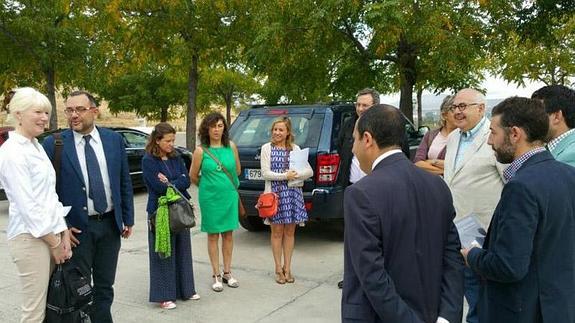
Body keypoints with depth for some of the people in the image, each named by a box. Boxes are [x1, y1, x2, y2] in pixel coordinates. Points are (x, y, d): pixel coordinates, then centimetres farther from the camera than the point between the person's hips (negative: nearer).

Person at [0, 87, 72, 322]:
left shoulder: (36, 146, 12)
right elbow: (27, 205, -16)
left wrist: (63, 233, 7)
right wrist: (54, 242, -10)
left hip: (50, 234, 8)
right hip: (29, 237, -8)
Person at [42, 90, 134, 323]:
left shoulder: (114, 139, 1)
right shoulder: (53, 144, -7)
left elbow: (125, 183, 7)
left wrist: (128, 219, 7)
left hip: (110, 225, 3)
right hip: (77, 228, -2)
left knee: (105, 287, 15)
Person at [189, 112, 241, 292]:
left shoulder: (231, 146, -1)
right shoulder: (201, 150, -9)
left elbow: (238, 170, 13)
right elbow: (193, 176, 2)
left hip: (230, 196, 3)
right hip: (210, 198, -3)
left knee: (228, 234, 10)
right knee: (213, 235, 7)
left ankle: (227, 272, 24)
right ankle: (216, 275, 18)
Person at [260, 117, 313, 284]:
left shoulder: (295, 148, 7)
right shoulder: (267, 148, 3)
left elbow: (309, 171, 3)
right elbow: (265, 173, -5)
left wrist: (295, 175, -15)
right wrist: (285, 176, -15)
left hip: (293, 193, 2)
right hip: (275, 193, -2)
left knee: (289, 232, 8)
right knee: (277, 232, 5)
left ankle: (287, 268, 19)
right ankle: (278, 269, 17)